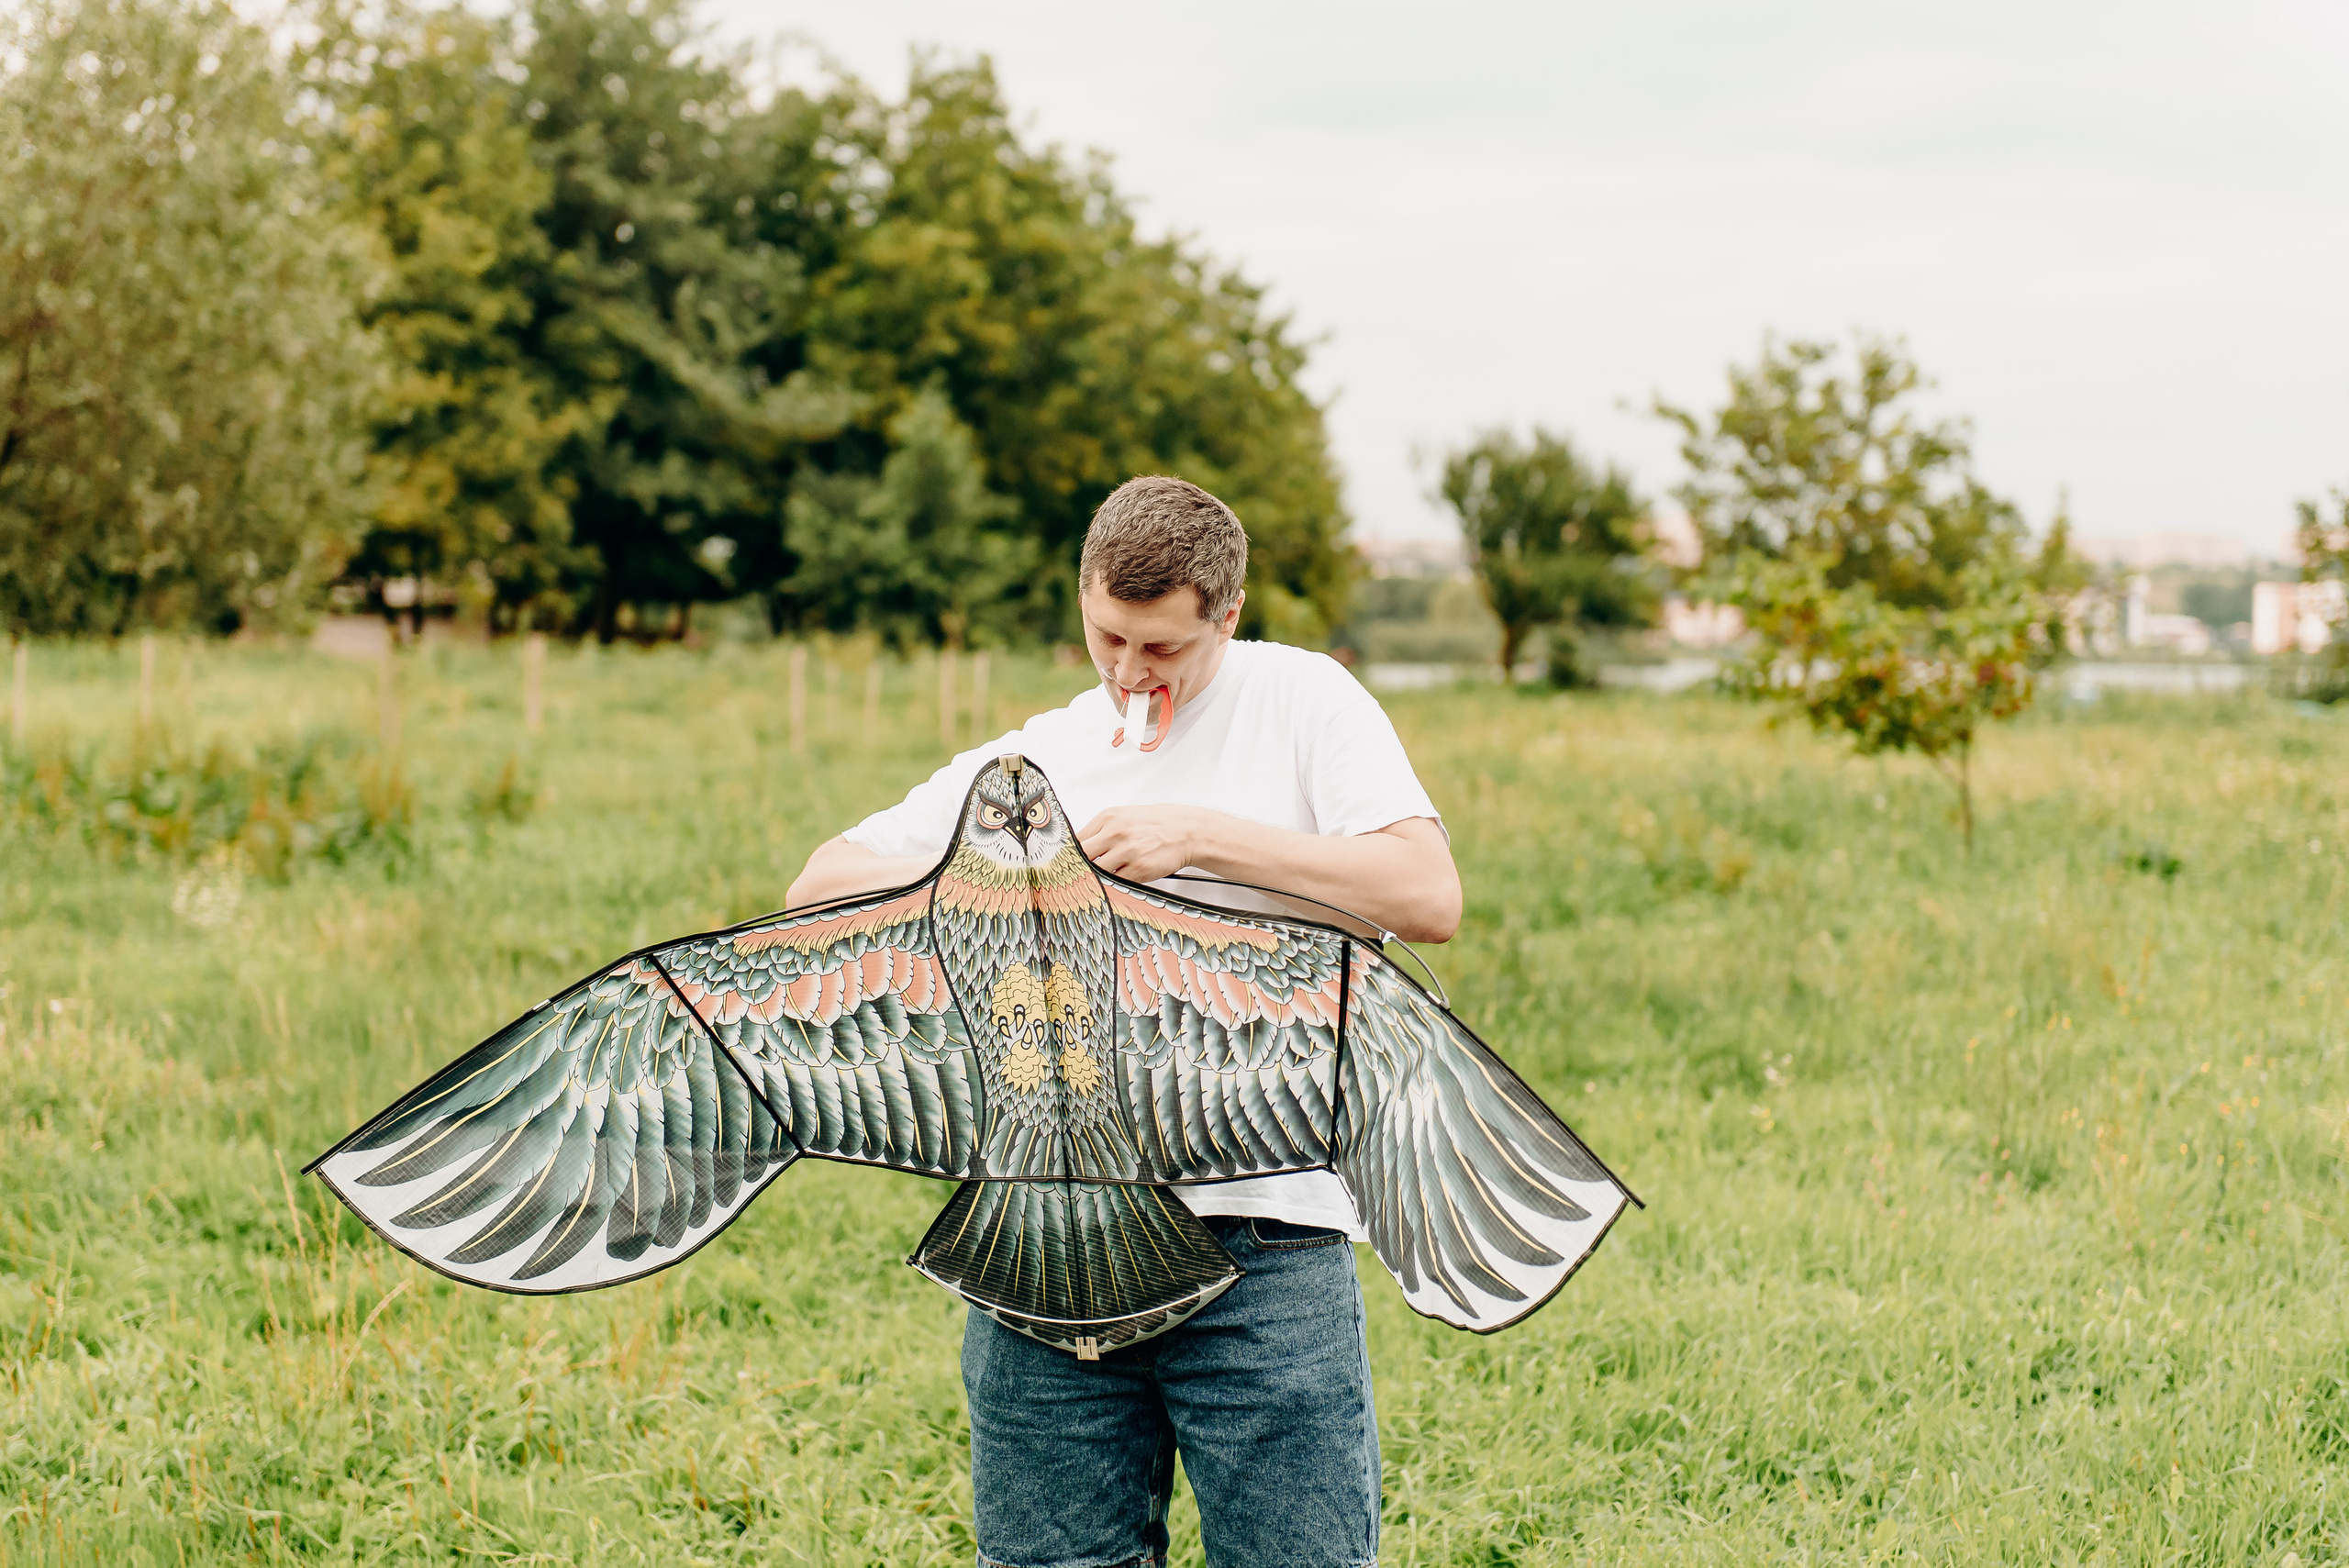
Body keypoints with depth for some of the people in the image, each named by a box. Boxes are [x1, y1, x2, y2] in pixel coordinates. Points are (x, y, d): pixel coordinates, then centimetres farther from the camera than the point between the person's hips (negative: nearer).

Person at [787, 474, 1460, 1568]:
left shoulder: (1298, 699, 5)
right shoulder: (1025, 762, 16)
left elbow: (1429, 896, -8)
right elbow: (818, 889, 14)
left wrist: (1205, 838, -11)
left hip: (1262, 1245, -3)